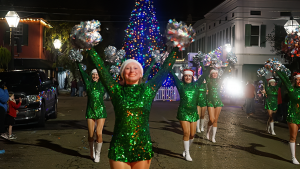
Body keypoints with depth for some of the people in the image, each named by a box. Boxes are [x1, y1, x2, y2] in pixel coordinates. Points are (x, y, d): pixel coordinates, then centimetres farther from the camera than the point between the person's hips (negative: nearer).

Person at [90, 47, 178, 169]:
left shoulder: (148, 89, 3)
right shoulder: (116, 90, 2)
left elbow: (164, 69, 6)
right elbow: (101, 68, 1)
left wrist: (175, 49, 9)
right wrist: (90, 48, 3)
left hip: (143, 148, 1)